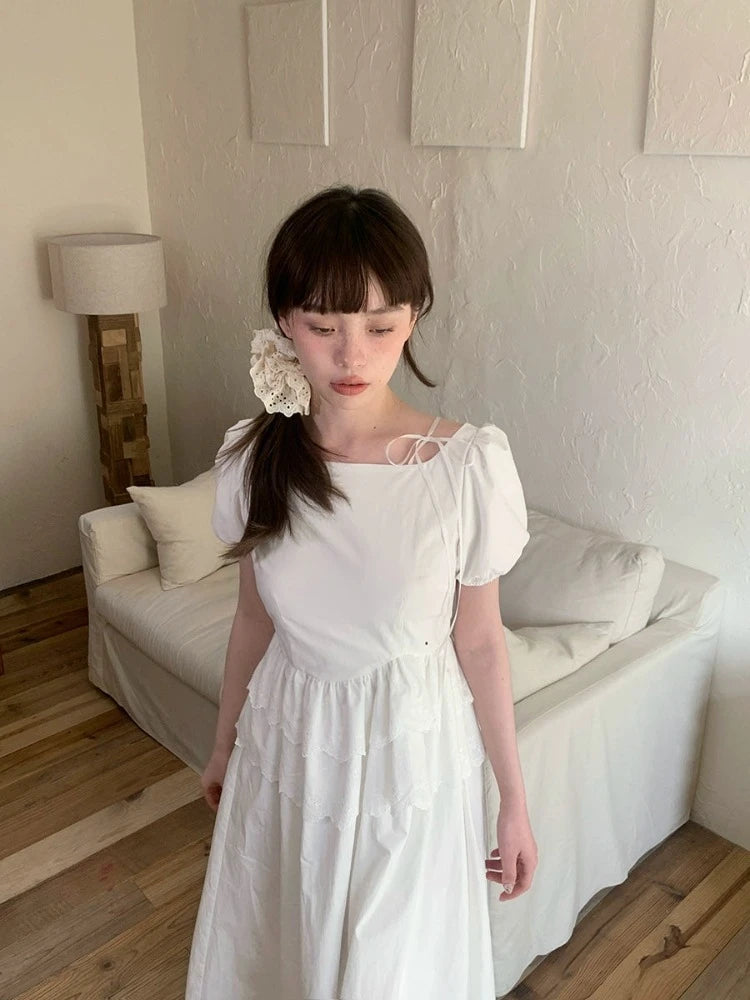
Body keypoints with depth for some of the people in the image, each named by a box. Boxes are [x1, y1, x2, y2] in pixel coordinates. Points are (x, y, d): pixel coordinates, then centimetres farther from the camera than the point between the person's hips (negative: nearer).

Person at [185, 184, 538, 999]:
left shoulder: (471, 464, -22)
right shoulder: (251, 456, -12)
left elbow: (479, 641, -10)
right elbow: (254, 616, 2)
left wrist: (513, 798, -2)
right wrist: (225, 740, 14)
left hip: (413, 752, -2)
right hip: (288, 745, 3)